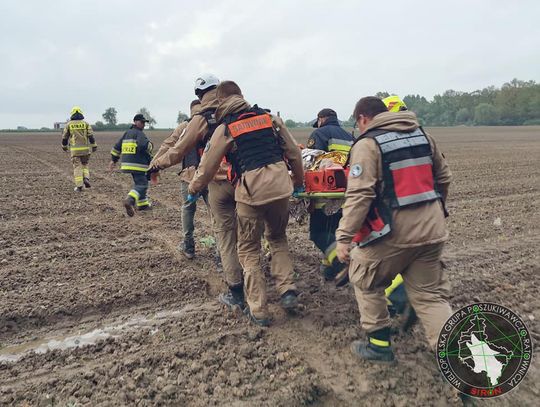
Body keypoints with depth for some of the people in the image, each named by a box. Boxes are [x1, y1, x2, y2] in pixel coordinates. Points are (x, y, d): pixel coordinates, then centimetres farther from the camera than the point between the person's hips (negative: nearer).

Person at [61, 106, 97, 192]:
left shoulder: (69, 124, 3)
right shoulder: (85, 124, 3)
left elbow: (64, 137, 8)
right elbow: (91, 136, -5)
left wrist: (64, 146, 23)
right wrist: (94, 146, -3)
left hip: (75, 150, -1)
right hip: (85, 149, 1)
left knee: (77, 167, 3)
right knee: (85, 165, 18)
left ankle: (79, 186, -2)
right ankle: (86, 179, -5)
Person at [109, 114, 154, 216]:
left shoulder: (127, 133, 17)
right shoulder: (139, 133, -9)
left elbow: (117, 147, 19)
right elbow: (144, 145, -28)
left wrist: (113, 160, 25)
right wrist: (150, 146, -5)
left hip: (128, 164, 9)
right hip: (138, 165, -9)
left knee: (138, 183, 21)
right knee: (141, 185, -11)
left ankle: (143, 204, 25)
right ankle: (129, 200, -31)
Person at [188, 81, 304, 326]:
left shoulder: (225, 129, 4)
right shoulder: (270, 117, 13)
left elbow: (207, 166, 8)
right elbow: (294, 153, 15)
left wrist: (194, 189, 26)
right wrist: (298, 180, 29)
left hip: (251, 191, -3)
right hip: (280, 187, 4)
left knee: (249, 250, 12)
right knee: (277, 237, 27)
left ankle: (258, 311, 13)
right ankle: (287, 290, 15)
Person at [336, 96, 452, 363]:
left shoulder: (367, 144, -8)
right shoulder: (422, 136, 13)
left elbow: (359, 195, -19)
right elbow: (443, 178, 20)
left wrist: (344, 237, -17)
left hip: (395, 231, -6)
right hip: (432, 228, 7)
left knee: (365, 280, 17)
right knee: (430, 294, 16)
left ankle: (379, 344, 24)